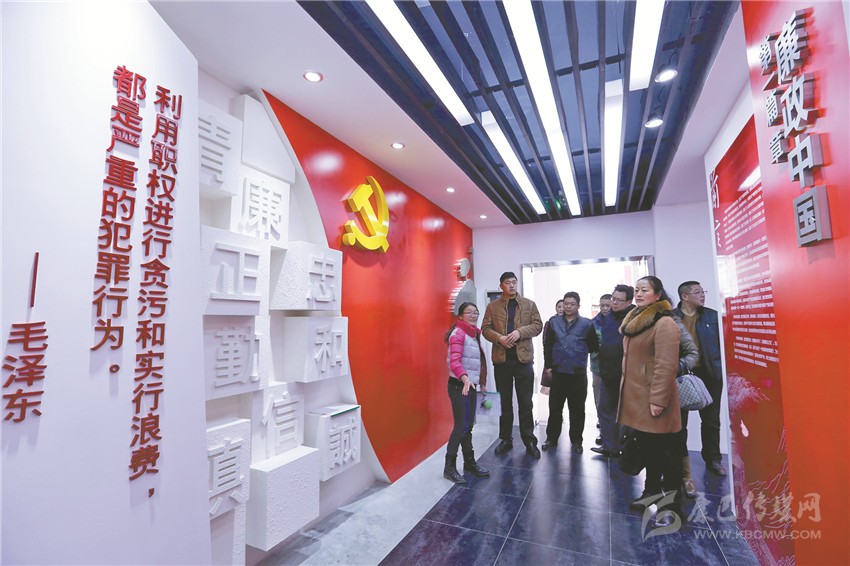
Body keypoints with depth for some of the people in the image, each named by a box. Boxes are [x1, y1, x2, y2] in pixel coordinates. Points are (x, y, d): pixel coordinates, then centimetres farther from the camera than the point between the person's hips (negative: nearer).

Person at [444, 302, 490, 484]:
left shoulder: (473, 334, 15)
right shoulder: (458, 333, -12)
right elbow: (454, 361, -24)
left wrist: (480, 382, 17)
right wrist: (465, 379, -38)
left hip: (471, 385, 8)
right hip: (459, 385, -8)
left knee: (468, 426, 15)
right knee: (461, 426, -8)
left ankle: (469, 462, 27)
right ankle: (449, 467, 3)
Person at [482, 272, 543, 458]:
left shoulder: (529, 304, 7)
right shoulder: (492, 306, 6)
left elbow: (538, 325, 0)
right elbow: (485, 328, 1)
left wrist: (520, 332, -16)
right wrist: (499, 338, -17)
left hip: (524, 358, 0)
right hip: (501, 359, 1)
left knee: (525, 403, 7)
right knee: (504, 402, 11)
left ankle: (529, 441, 20)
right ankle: (505, 439, 24)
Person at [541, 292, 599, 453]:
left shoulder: (587, 324, -1)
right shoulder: (554, 322, 5)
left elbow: (594, 347, 4)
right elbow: (547, 345, 5)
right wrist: (548, 365, 1)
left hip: (578, 373, -1)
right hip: (558, 371, 2)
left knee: (577, 409, 10)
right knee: (554, 407, 9)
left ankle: (576, 441, 24)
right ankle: (552, 438, 22)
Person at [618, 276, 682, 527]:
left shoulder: (664, 323, -16)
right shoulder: (634, 321, 13)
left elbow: (666, 365, -21)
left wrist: (658, 399, -22)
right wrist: (627, 391, 19)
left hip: (653, 399, -9)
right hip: (635, 397, 9)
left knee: (665, 452, 5)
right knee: (646, 448, 21)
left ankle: (671, 503, 19)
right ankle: (653, 489, 37)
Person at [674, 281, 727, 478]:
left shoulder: (712, 315, 4)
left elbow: (721, 342, 3)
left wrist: (720, 368, -5)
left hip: (709, 374, 3)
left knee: (711, 420, 15)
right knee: (680, 421, 9)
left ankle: (713, 459, 32)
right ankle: (679, 461, 23)